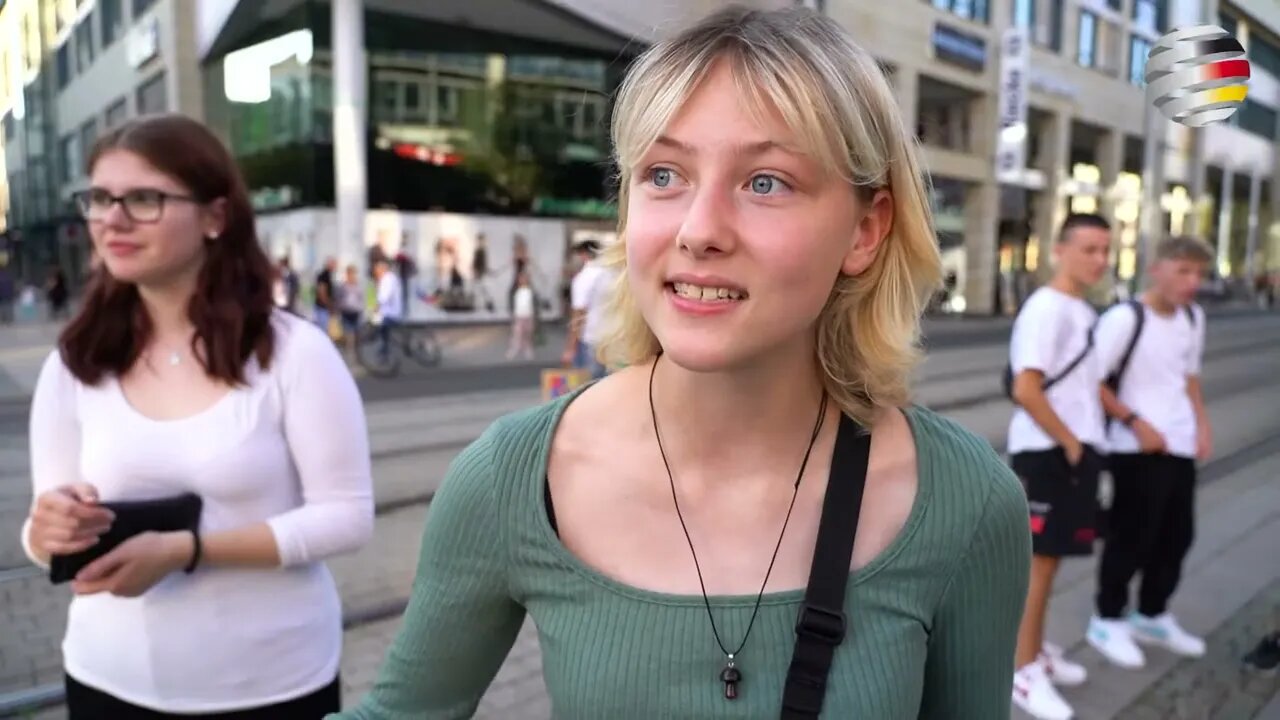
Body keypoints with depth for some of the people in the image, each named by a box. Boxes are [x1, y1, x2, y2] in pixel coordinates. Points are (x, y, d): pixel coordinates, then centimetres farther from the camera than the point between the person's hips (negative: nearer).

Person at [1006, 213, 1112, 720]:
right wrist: (1070, 444, -16)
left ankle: (1037, 651, 34)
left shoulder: (1083, 311, 12)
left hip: (1076, 451, 9)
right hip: (1048, 454, -9)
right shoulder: (1046, 309, -17)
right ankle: (1025, 673, 11)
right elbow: (1026, 390, -25)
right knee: (1040, 559, -1)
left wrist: (1089, 443, 13)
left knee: (1053, 556, 18)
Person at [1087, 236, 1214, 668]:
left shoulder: (1193, 317, 8)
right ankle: (1108, 621, 17)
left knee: (1177, 536, 15)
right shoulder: (1124, 318, -17)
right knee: (1131, 537, 0)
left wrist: (1202, 423, 9)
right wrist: (1135, 422, -18)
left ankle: (1152, 616, 33)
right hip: (1137, 450, -8)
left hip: (1180, 446, 8)